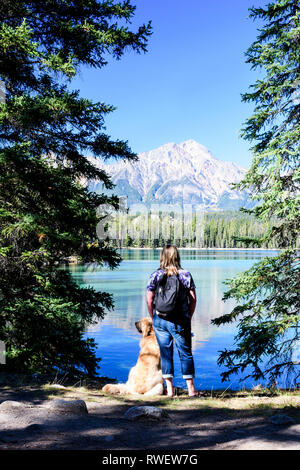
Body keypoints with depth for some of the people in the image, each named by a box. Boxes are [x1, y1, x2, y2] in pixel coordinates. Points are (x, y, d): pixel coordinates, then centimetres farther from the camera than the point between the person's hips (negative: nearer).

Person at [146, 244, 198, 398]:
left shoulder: (155, 276, -2)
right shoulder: (186, 275, -3)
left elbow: (149, 300, -3)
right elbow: (193, 300, -2)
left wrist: (154, 319, 8)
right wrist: (188, 318, 10)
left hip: (160, 320, 1)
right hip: (180, 320, -1)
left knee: (165, 353, 10)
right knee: (186, 353, 9)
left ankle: (170, 389, 13)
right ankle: (191, 389, 13)